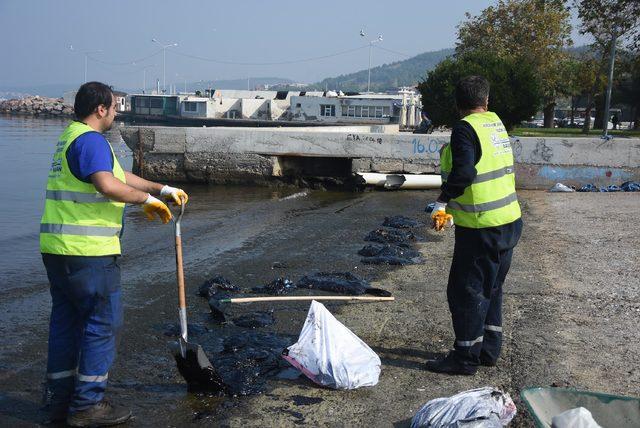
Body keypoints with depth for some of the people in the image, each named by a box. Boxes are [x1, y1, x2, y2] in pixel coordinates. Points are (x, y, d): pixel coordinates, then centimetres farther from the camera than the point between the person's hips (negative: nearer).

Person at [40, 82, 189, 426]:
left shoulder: (70, 137, 21)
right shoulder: (91, 140, -12)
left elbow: (120, 175, 25)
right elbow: (108, 185, -28)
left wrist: (164, 189, 23)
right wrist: (147, 199, -13)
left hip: (57, 248, 10)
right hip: (87, 250, -10)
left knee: (65, 320, 14)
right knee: (103, 323, -1)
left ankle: (61, 399, 22)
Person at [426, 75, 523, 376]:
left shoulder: (465, 129, -15)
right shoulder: (497, 123, 10)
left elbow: (464, 173, -29)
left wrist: (443, 200, -18)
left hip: (481, 228, -9)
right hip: (509, 221, 9)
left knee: (466, 291, 1)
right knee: (491, 289, 18)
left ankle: (465, 358, 8)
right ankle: (489, 350, 27)